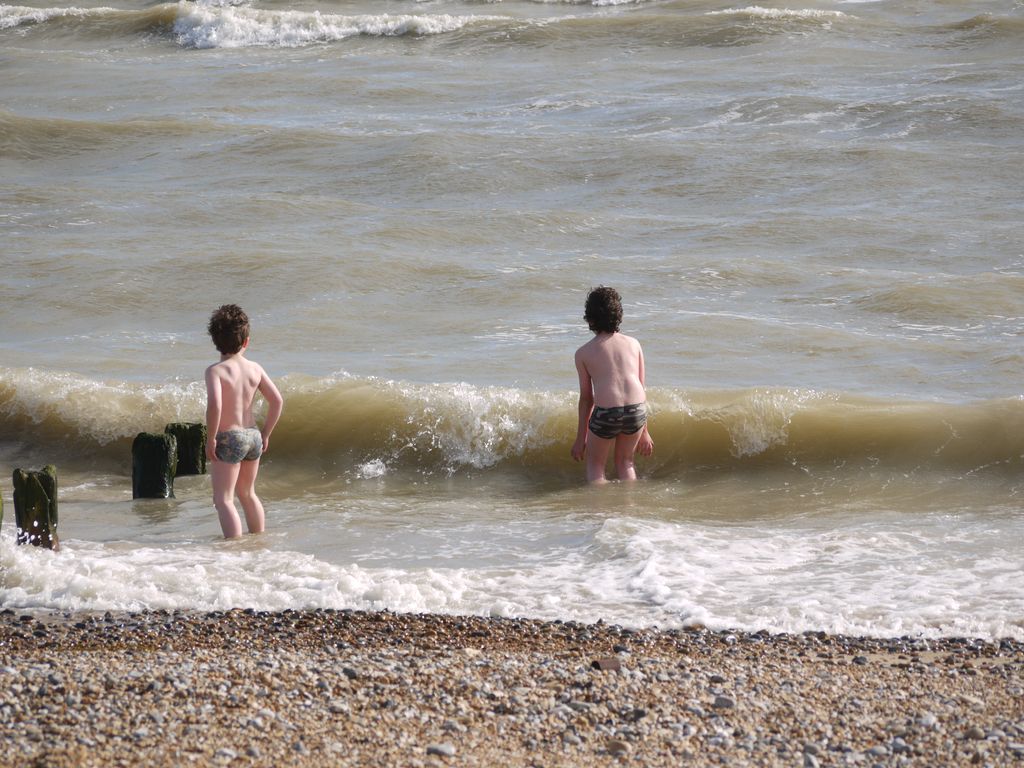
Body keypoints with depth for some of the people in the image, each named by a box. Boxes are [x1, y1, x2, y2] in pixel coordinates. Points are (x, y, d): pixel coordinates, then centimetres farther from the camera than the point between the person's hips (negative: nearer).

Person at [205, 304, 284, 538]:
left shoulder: (215, 371, -14)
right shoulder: (255, 369, 2)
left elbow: (215, 405, -28)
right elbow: (277, 401, 2)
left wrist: (211, 438, -16)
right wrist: (266, 434, 12)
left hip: (228, 439, -6)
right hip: (253, 436, 6)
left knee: (223, 499, -3)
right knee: (247, 493, 25)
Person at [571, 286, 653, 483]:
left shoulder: (583, 353, 9)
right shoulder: (633, 344, 16)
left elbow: (586, 398, 11)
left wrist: (581, 438, 20)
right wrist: (644, 431, 24)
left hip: (606, 413, -3)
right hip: (637, 409, 3)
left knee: (595, 465, 20)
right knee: (625, 462, 27)